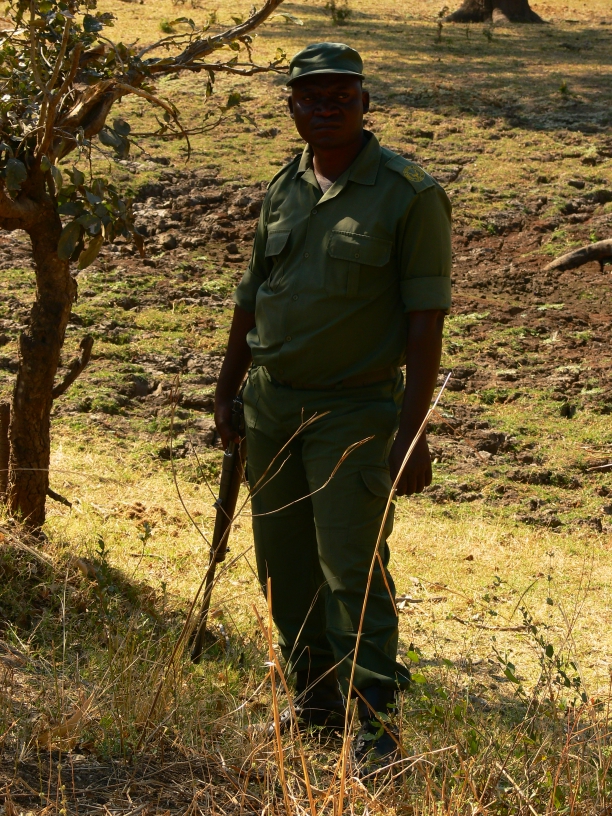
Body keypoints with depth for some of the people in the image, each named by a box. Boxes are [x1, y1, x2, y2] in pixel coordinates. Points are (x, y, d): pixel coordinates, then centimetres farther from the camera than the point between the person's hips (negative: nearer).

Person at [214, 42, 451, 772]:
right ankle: (316, 702, 27)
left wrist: (411, 430, -18)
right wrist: (226, 392, 20)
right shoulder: (282, 189, 8)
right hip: (271, 404, 6)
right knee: (284, 567, 12)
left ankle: (373, 726, -2)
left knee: (352, 571, -9)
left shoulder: (410, 194, -10)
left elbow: (426, 321, -13)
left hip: (353, 410, -6)